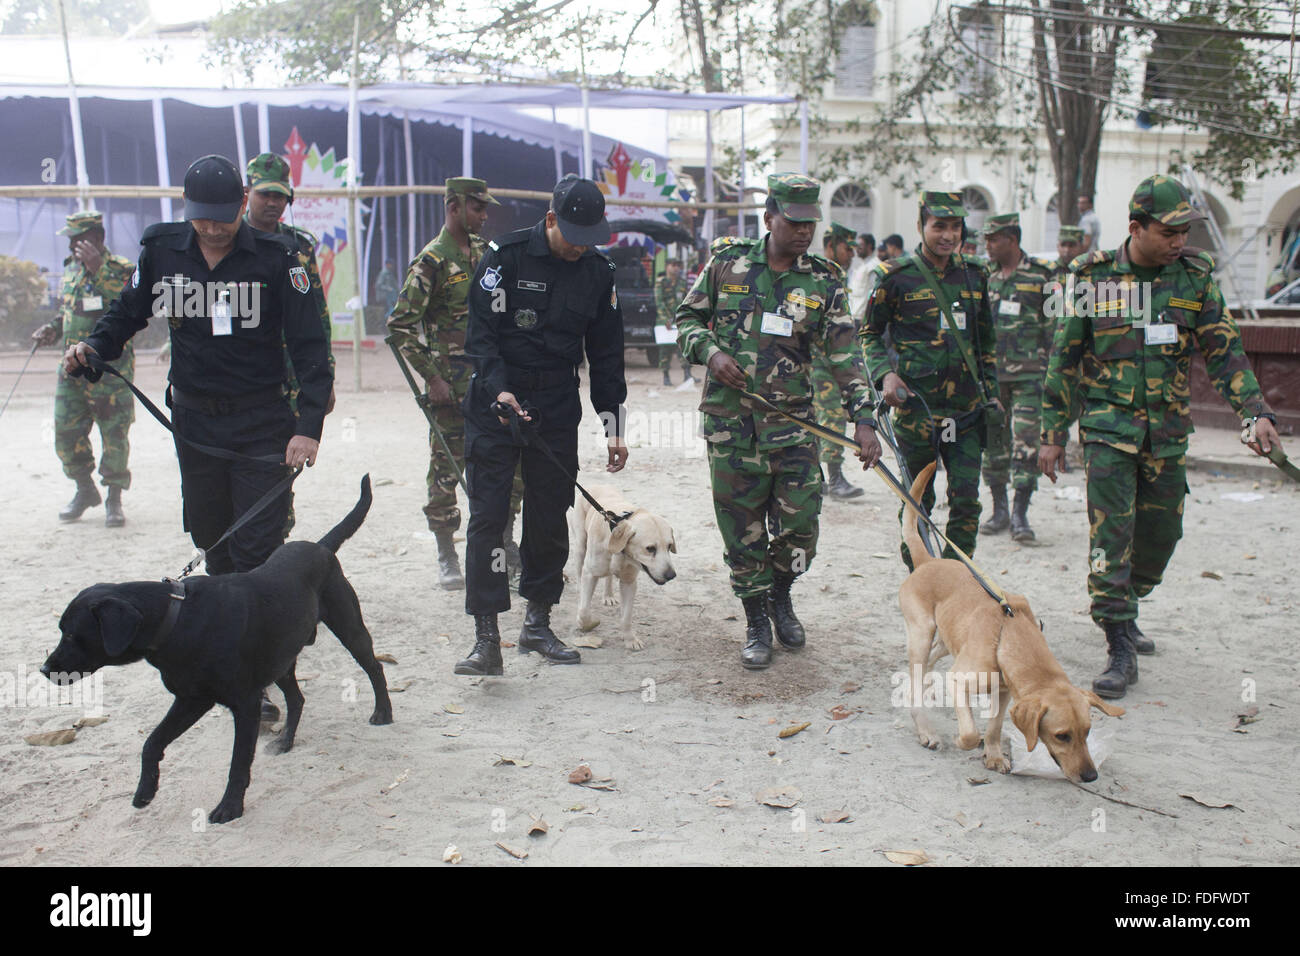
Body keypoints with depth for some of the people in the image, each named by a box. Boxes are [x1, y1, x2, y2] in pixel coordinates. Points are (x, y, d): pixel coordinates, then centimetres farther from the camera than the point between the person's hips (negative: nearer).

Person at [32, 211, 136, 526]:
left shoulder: (121, 269, -8)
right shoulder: (70, 269, 13)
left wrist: (100, 269, -32)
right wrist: (52, 330, 7)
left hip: (110, 370, -6)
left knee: (114, 436, -1)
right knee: (66, 434, 8)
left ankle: (114, 500, 13)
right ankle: (85, 490, 27)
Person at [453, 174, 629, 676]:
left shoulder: (597, 272, 4)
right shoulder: (506, 256, -8)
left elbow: (606, 354, 10)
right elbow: (479, 331, -9)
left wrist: (613, 426, 9)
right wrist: (499, 391, -23)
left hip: (557, 410, 4)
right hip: (494, 404, -3)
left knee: (550, 516, 7)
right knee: (487, 516, -8)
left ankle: (537, 623, 22)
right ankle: (486, 638, -6)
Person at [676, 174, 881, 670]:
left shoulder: (824, 281, 2)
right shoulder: (727, 264, 2)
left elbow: (844, 355, -2)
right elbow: (687, 317, 11)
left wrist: (864, 419, -11)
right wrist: (711, 351, -9)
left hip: (792, 421, 1)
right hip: (730, 422, 0)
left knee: (800, 526, -1)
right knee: (742, 530, 4)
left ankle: (780, 595, 30)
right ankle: (757, 622, 21)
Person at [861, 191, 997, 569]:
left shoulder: (973, 276, 10)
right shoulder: (895, 276, -3)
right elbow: (870, 334, 5)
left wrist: (991, 393, 16)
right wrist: (885, 374, -11)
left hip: (966, 409, 3)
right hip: (916, 406, -3)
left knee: (966, 499, 0)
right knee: (918, 500, 7)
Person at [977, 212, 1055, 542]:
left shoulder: (1041, 277, -2)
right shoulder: (986, 277, 11)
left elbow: (1053, 327, 1)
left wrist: (1049, 370, -3)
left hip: (1027, 376, -4)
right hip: (989, 374, 4)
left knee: (1025, 442, -8)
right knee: (993, 442, 7)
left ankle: (1020, 515, -2)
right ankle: (999, 511, 18)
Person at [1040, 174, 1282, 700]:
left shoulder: (1196, 275, 2)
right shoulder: (1093, 277, -5)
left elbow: (1224, 350, 4)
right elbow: (1065, 358, 1)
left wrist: (1256, 411, -7)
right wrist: (1053, 434, 1)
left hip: (1168, 432, 4)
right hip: (1109, 425, -3)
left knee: (1161, 532, 11)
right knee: (1111, 534, -10)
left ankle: (1121, 612, 35)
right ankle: (1120, 648, -4)